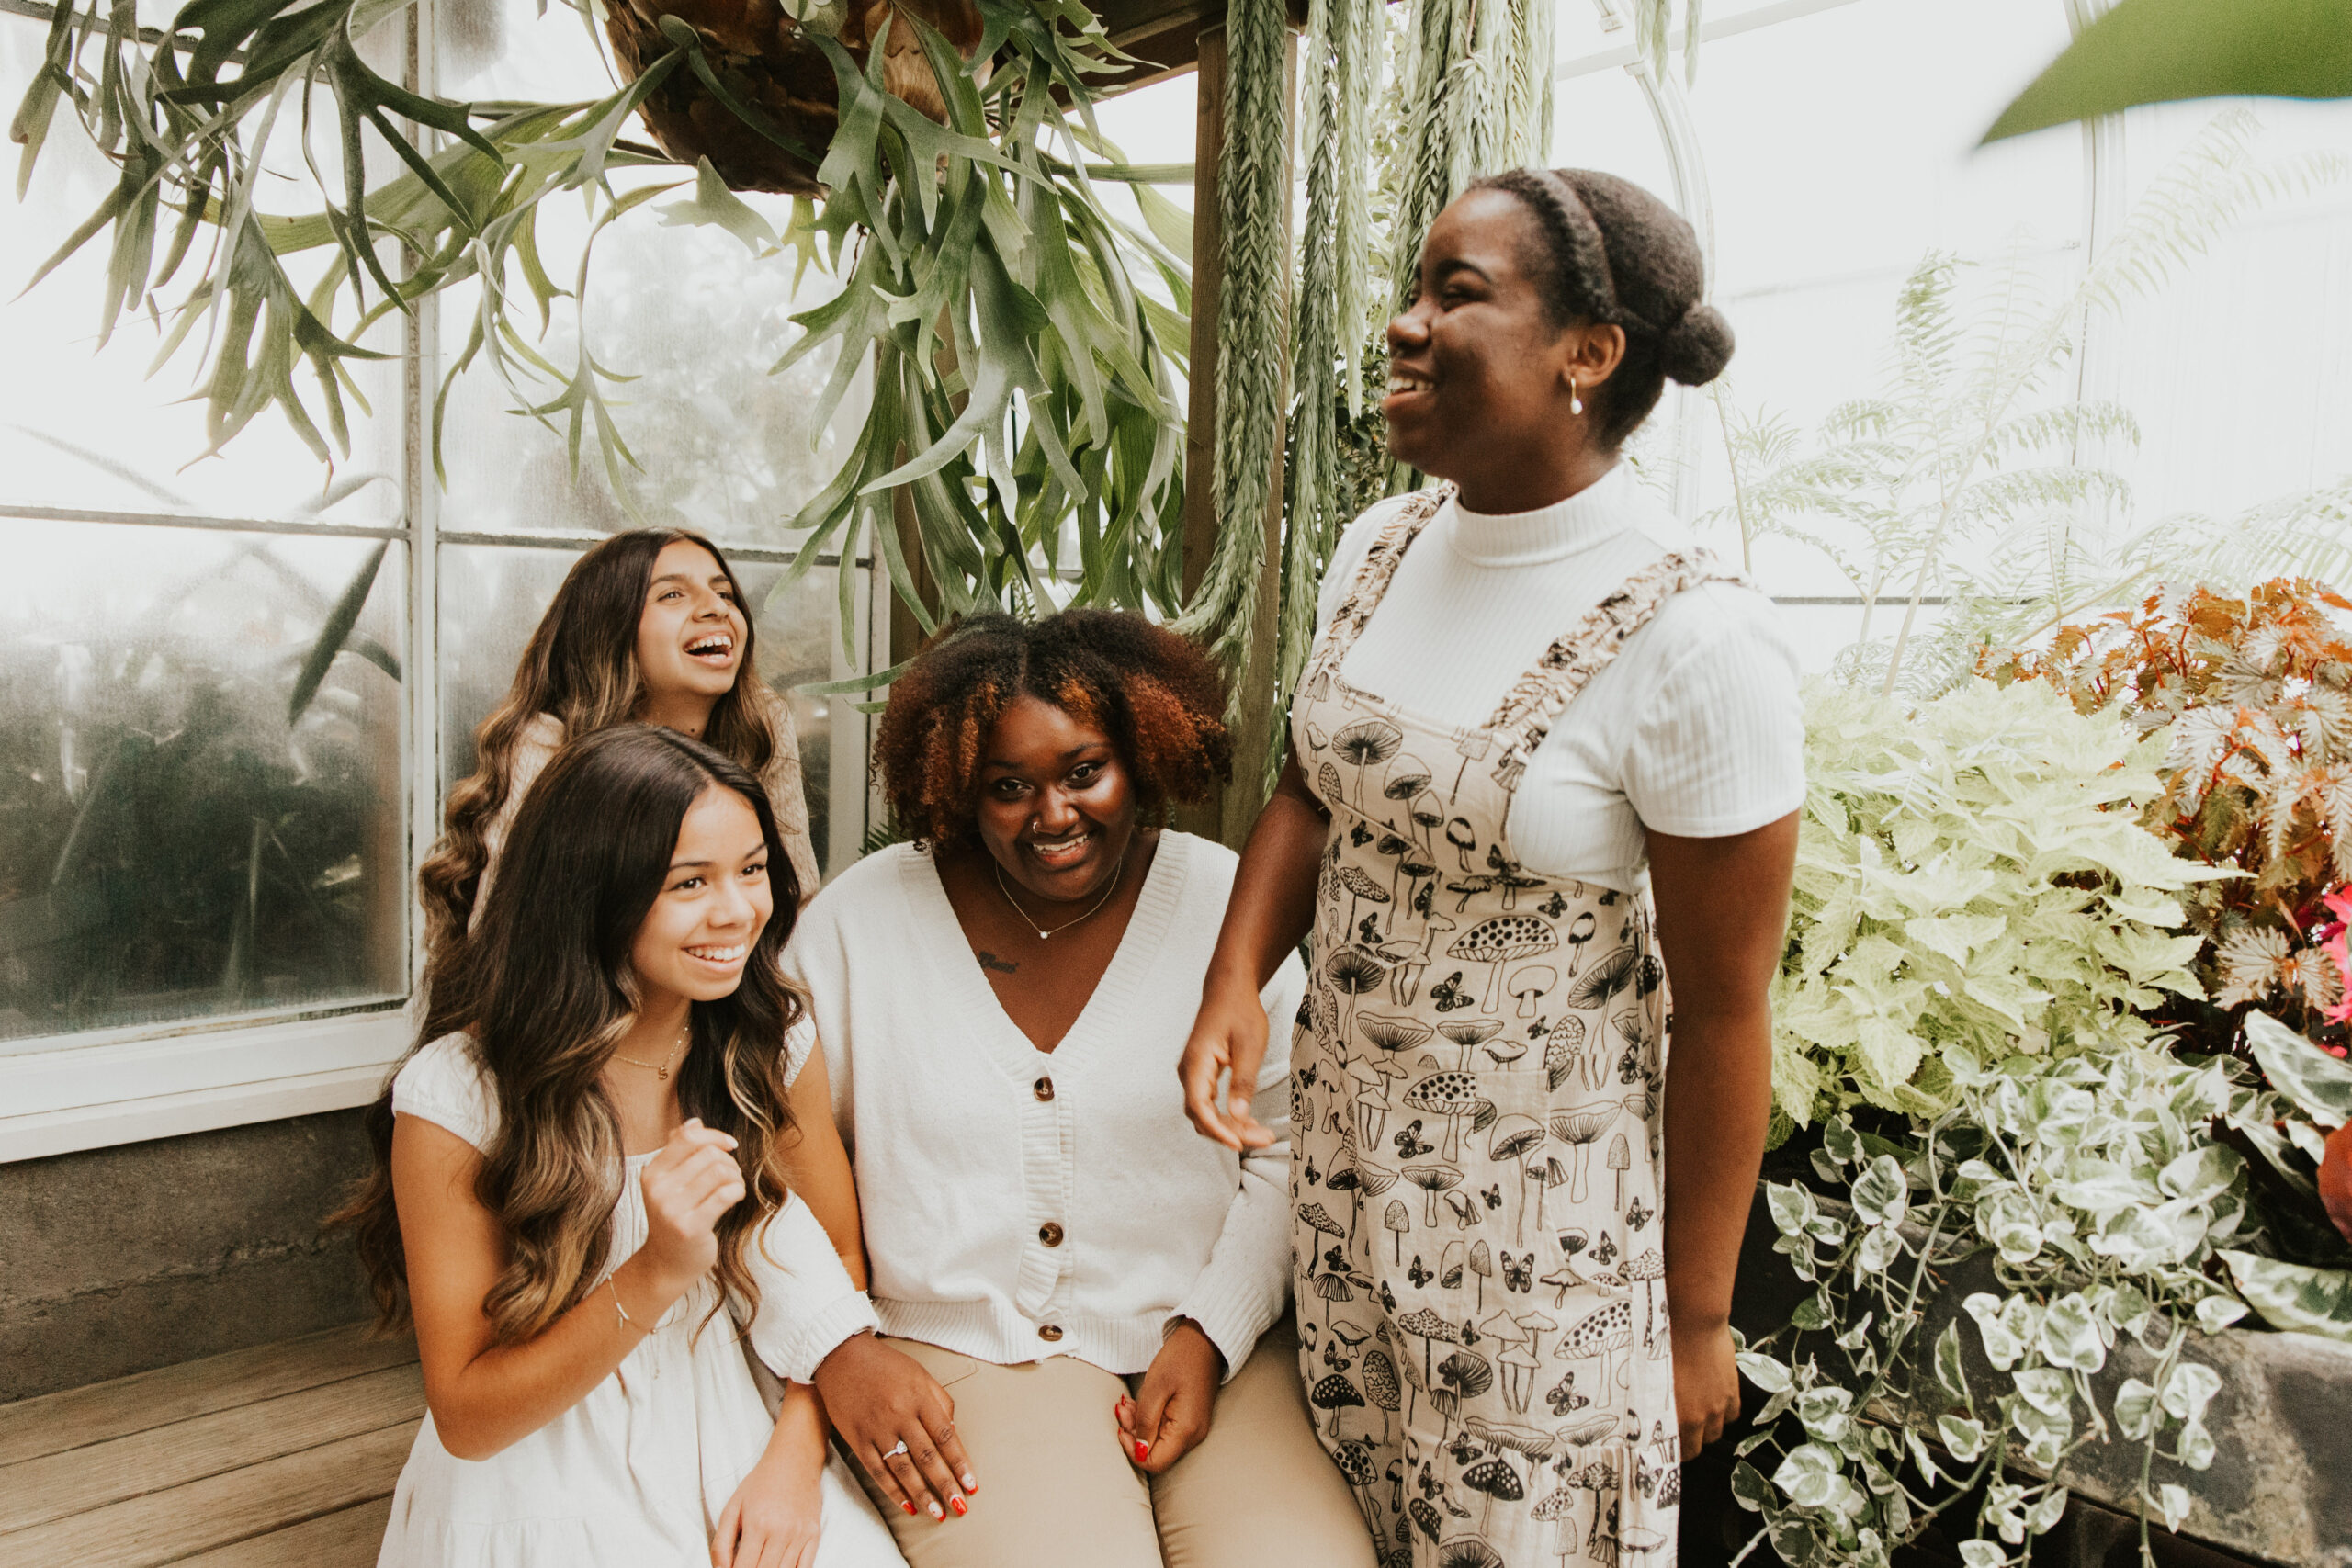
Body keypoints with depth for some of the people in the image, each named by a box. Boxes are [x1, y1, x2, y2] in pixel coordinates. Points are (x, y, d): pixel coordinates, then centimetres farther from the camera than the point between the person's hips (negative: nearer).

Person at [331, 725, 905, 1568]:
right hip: (535, 1490, -2)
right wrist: (658, 1274, -24)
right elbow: (466, 1419, -9)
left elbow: (835, 1282, 5)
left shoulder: (775, 1049, -3)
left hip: (731, 1460, 3)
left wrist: (794, 1459, -12)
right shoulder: (457, 1098, -13)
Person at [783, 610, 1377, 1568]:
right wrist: (836, 1350, -6)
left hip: (1217, 1353, 1)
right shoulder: (859, 922, 1)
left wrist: (1212, 1337, -7)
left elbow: (1291, 1156, 3)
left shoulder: (1230, 904, 0)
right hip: (967, 1361, 0)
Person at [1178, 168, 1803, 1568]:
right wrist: (1235, 981, -6)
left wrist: (1699, 1316, -7)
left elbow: (1724, 1014, -15)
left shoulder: (1694, 640, -21)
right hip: (1346, 1156, 6)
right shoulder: (1381, 546, -1)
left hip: (1549, 1216, -5)